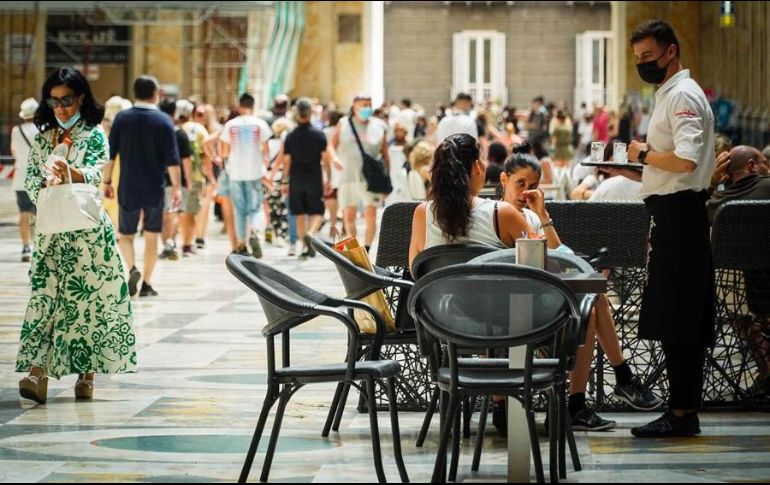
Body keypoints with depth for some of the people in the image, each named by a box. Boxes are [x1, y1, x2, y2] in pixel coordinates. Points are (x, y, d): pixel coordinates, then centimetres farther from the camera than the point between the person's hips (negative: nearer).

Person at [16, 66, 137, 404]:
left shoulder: (94, 134, 2)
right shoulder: (43, 137, 14)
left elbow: (95, 172, -14)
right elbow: (30, 179, 6)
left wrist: (72, 174, -35)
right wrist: (47, 184, -16)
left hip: (88, 230, -3)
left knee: (88, 296, -4)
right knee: (45, 295, -7)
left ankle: (86, 374, 3)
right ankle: (38, 371, -15)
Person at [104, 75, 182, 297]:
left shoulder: (122, 118, -1)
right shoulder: (163, 121, -5)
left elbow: (110, 154, -1)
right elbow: (172, 159, -7)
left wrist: (107, 181, 7)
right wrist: (176, 187, 0)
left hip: (128, 188, 1)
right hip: (155, 189, -1)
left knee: (126, 234, 11)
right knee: (151, 236, 10)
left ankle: (132, 269, -15)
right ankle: (146, 284, 10)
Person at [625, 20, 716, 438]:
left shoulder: (683, 96, -12)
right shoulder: (669, 95, 20)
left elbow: (686, 160, -25)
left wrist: (644, 154, -11)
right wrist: (628, 167, 16)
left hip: (678, 213, -11)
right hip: (671, 212, 11)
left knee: (676, 320, -9)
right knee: (686, 323, 11)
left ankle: (681, 413, -6)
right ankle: (685, 411, 14)